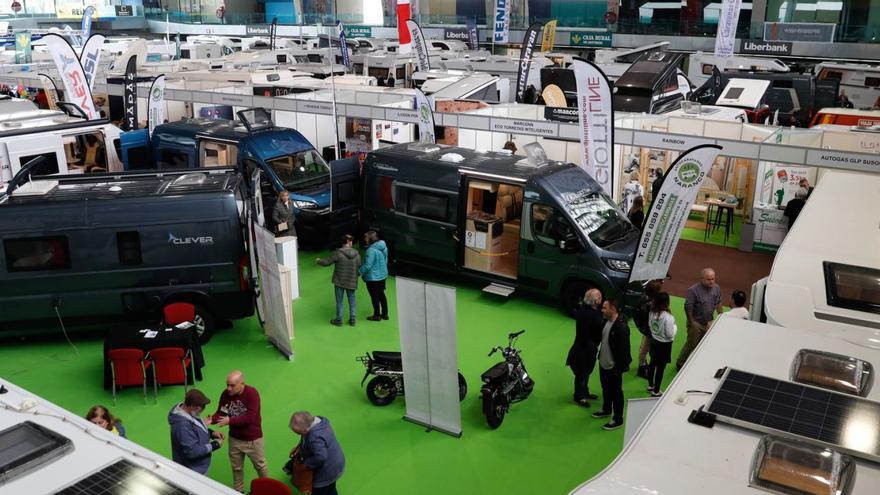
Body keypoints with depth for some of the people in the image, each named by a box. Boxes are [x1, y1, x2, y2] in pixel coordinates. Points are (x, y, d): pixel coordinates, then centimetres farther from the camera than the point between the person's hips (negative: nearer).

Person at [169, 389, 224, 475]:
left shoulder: (188, 413, -5)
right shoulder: (183, 425, -35)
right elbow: (192, 451, -32)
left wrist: (211, 433, -2)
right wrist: (214, 445, -22)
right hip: (192, 472, -9)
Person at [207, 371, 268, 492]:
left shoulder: (252, 394, -27)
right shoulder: (225, 394, -11)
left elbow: (249, 417, -31)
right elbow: (220, 413, -6)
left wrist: (230, 421, -37)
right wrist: (211, 420, -28)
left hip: (253, 439, -4)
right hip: (234, 438, 4)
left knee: (260, 466, 17)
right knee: (236, 467, 22)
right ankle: (238, 490, 44)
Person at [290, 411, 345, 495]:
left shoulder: (315, 437, -38)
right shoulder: (318, 420, -7)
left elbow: (320, 457, -36)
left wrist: (306, 463, -22)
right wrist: (300, 447, -2)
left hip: (326, 472, -9)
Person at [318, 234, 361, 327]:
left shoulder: (338, 253, -17)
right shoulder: (356, 253, -5)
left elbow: (327, 262, -10)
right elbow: (359, 268, 1)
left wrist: (319, 260, 11)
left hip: (339, 282, -3)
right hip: (352, 282, 3)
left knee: (339, 301, 9)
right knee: (352, 300, 16)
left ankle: (339, 320, 18)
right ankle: (352, 320, 22)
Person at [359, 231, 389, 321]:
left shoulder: (371, 250, -26)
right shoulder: (383, 247, 0)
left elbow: (367, 265, -24)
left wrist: (358, 272, -11)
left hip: (373, 277, -8)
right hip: (382, 275, 8)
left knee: (374, 297, 7)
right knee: (381, 294, 20)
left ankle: (377, 316, 20)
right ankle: (385, 314, 29)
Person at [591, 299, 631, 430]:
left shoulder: (622, 327, -27)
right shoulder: (606, 321, -1)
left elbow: (624, 350, -23)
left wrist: (619, 369, -20)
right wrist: (600, 355, 14)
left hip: (613, 367, -8)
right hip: (604, 364, 8)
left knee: (616, 393, 7)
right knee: (606, 389, 25)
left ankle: (618, 419, 21)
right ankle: (606, 410, 45)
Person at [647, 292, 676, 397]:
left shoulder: (652, 312, -9)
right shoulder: (667, 317, -29)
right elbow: (670, 334, -22)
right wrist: (675, 327, -4)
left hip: (654, 340, 7)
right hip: (664, 344, -7)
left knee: (653, 363, 23)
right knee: (661, 367, 8)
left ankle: (650, 385, 41)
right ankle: (656, 391, 19)